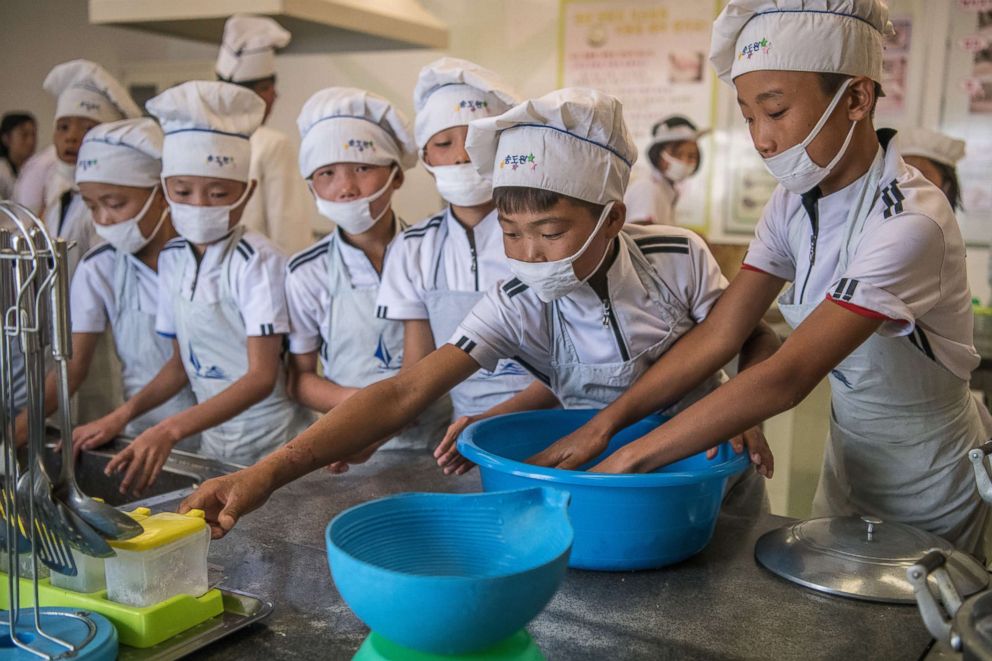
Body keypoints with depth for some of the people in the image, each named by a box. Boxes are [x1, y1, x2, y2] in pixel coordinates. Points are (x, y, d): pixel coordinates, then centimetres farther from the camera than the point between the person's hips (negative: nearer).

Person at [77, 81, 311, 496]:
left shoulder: (257, 262, -17)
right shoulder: (172, 259, 2)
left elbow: (262, 376, -22)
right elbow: (183, 361, 11)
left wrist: (170, 430, -31)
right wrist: (123, 415, -3)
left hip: (271, 445, -5)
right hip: (212, 440, 6)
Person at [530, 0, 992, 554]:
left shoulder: (909, 223, -30)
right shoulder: (795, 204, -6)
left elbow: (787, 378, -37)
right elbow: (718, 335, -11)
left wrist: (627, 461, -38)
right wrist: (605, 423, -22)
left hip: (929, 503, -6)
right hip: (848, 478, 6)